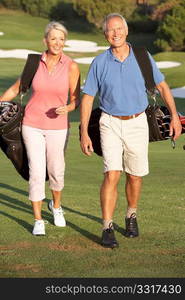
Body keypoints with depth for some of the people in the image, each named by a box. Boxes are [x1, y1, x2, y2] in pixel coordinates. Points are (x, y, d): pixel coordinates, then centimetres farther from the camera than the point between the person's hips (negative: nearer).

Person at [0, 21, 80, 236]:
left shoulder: (71, 67, -10)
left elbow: (76, 101, -4)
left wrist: (66, 108, -24)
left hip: (57, 127, 0)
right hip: (32, 125, 0)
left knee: (56, 171, 13)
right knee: (36, 172, -4)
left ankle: (56, 206, 43)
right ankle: (38, 220, 8)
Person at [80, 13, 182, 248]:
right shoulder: (99, 63, -6)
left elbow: (162, 86, 4)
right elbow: (87, 98, -2)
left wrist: (174, 116, -6)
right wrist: (84, 133, -8)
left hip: (137, 123, 1)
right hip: (110, 124, -1)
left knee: (135, 176, 11)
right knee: (112, 175, -14)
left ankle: (131, 216, 36)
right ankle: (108, 229, -10)